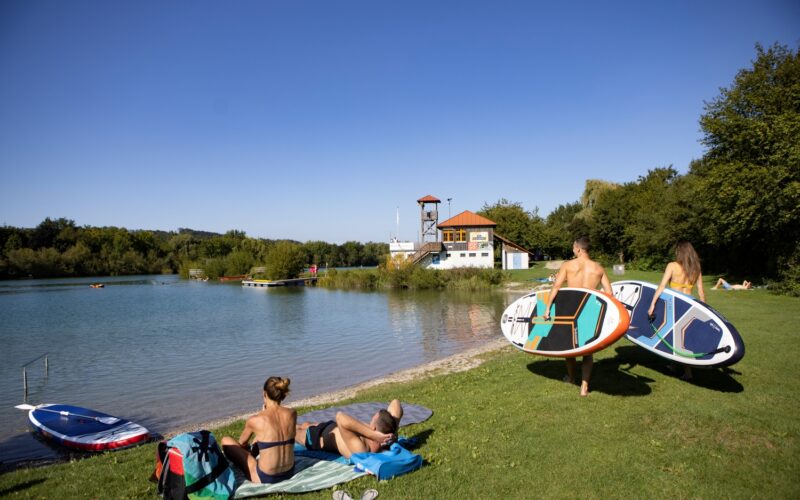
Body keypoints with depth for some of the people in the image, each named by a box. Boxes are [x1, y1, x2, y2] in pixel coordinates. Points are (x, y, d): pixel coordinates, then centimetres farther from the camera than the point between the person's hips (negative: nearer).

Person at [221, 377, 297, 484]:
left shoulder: (255, 420, -16)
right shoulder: (292, 413, -7)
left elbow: (242, 443, 6)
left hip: (265, 478, -5)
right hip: (289, 473, 5)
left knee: (226, 441, 10)